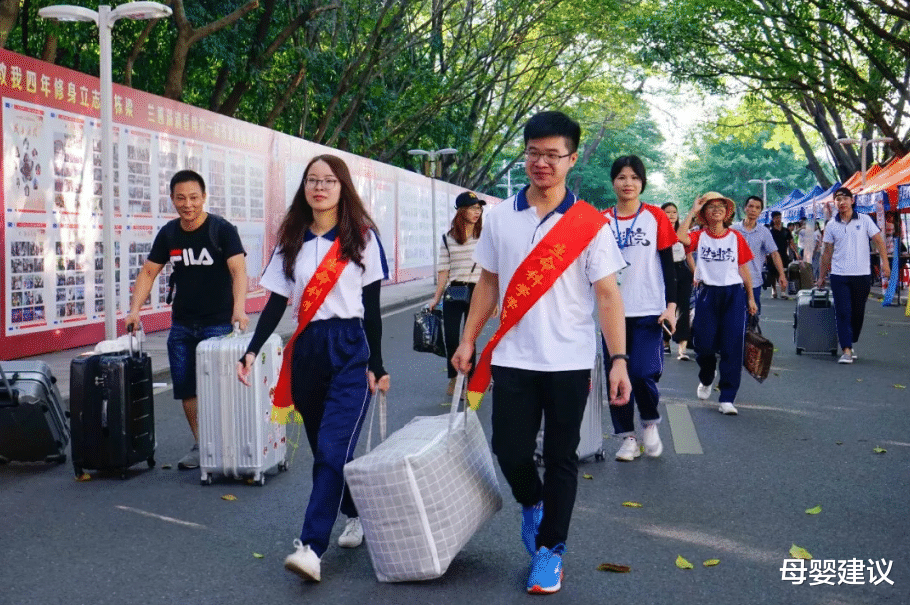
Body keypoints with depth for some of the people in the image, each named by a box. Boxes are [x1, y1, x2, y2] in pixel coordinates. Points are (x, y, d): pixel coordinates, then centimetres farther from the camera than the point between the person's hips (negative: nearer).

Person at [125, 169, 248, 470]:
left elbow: (238, 270, -20)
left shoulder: (222, 230, -9)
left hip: (218, 324, -5)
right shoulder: (168, 234, 6)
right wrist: (135, 309, -3)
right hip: (181, 325, 5)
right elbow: (148, 272, 10)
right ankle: (200, 445, 20)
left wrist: (239, 308, -36)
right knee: (185, 388, 7)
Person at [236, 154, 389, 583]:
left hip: (350, 351, -4)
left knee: (332, 449, -13)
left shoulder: (362, 237, 0)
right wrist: (252, 351, -4)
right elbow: (276, 302, 8)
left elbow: (371, 306, 1)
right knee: (323, 447, 10)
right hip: (306, 351, 4)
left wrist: (376, 366, 0)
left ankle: (311, 547, -16)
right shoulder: (291, 241, 9)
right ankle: (354, 514, 32)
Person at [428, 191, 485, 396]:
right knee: (451, 338, -2)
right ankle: (453, 378, 18)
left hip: (476, 293, -1)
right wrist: (436, 298, 5)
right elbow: (444, 271, 7)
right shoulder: (448, 239, 6)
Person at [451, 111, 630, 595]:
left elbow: (607, 294, -7)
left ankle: (550, 549, 22)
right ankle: (532, 505, 35)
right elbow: (488, 283, 11)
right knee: (510, 451, 2)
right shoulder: (499, 217, 3)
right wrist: (468, 340, 7)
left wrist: (619, 359, -13)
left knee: (560, 460, 7)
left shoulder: (590, 224, -5)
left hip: (569, 362, -2)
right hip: (512, 359, 2)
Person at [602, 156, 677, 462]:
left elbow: (668, 264, 3)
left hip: (649, 310, -2)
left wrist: (671, 305, -5)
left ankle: (650, 423, 17)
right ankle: (627, 437, 15)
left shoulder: (656, 217, 2)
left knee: (643, 373, -11)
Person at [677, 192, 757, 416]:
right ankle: (706, 379, 34)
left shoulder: (736, 237, 5)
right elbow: (680, 237, -19)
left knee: (731, 347, -3)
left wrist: (751, 298, 9)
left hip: (733, 294, 0)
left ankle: (727, 398, 1)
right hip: (707, 294, 0)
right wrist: (692, 211, -11)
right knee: (703, 344, 1)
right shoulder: (700, 236, 3)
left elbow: (744, 269, 9)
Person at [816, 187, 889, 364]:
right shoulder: (831, 225, 5)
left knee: (858, 312, 8)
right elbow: (827, 252, 10)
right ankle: (846, 350, -7)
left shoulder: (864, 220, 2)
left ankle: (850, 344, 25)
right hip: (839, 276, 0)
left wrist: (885, 263, -10)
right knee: (843, 313, -6)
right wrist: (822, 276, 11)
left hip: (862, 275, 0)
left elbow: (878, 241, 2)